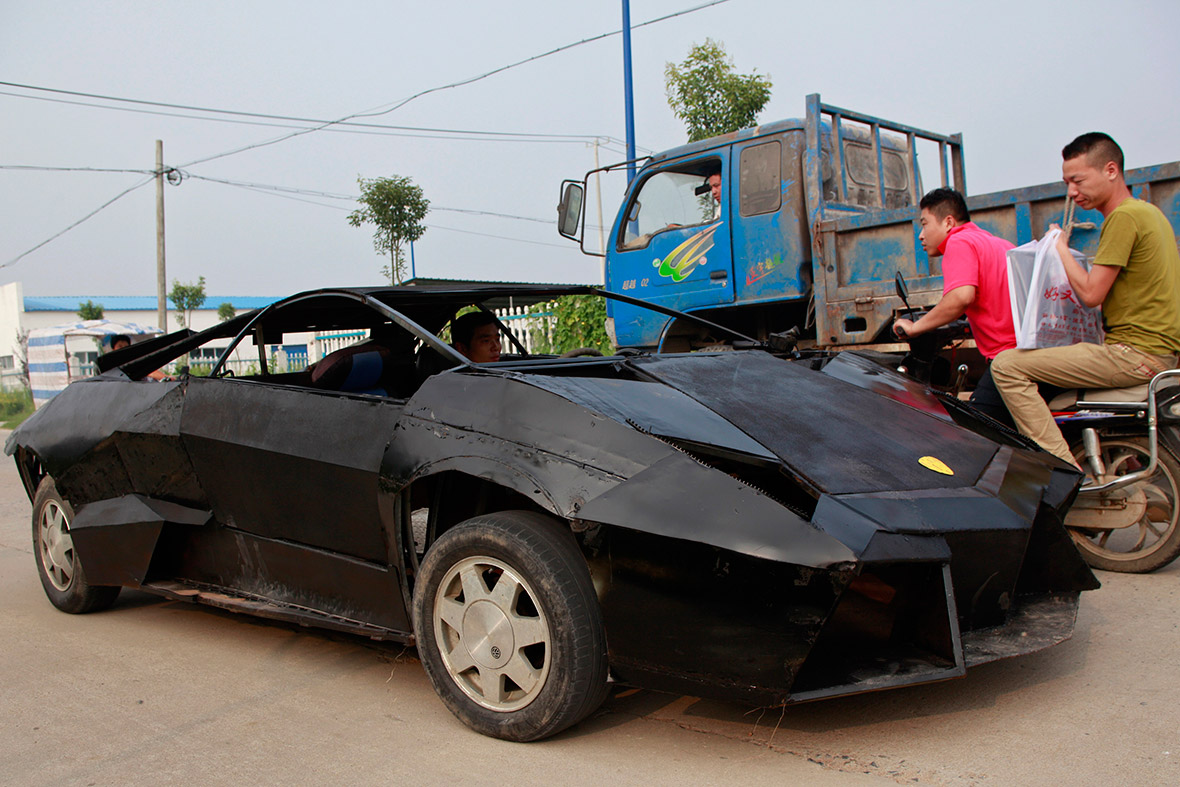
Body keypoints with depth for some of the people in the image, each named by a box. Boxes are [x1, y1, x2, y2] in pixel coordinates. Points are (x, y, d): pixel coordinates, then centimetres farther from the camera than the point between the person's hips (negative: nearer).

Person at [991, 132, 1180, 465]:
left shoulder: (1124, 217, -15)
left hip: (1136, 353, -11)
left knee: (1007, 366, -17)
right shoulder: (1148, 211, 17)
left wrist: (1061, 248, -4)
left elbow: (1090, 294, -17)